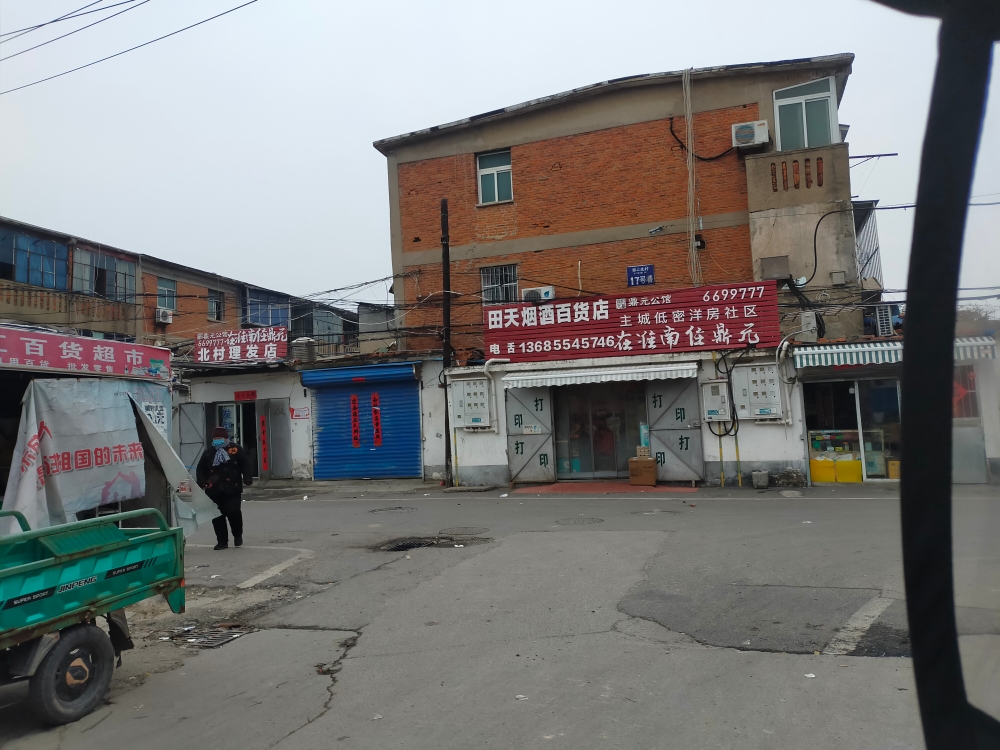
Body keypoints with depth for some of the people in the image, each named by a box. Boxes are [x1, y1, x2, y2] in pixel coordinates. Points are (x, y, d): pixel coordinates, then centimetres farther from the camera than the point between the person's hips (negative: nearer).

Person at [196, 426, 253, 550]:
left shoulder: (236, 449, 0)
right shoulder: (208, 451, 10)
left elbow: (246, 465, -1)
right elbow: (201, 468, 14)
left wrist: (247, 478, -15)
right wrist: (201, 481, -2)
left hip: (232, 489, -4)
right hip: (214, 490, 4)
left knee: (233, 512, -9)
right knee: (217, 516, 4)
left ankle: (238, 535, 18)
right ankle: (222, 541, 15)